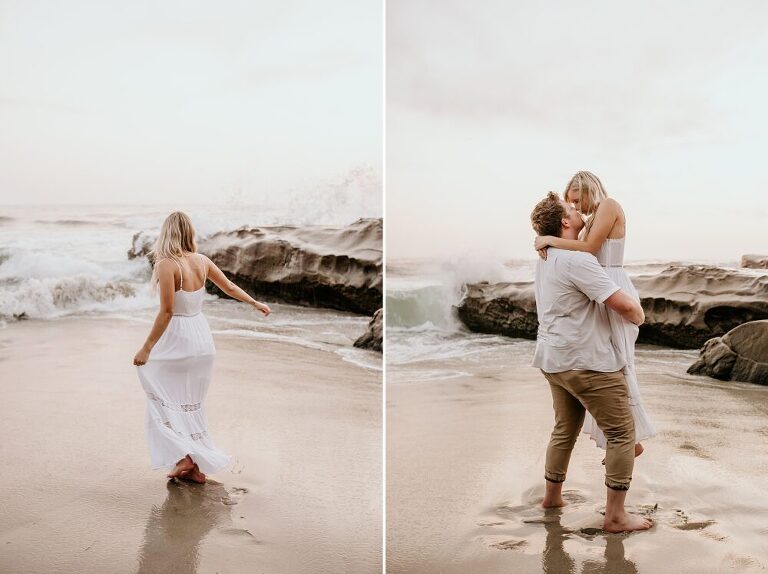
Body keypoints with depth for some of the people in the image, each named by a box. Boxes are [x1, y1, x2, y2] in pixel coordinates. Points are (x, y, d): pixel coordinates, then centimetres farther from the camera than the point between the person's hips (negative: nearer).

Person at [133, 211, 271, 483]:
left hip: (177, 338, -7)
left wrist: (146, 348, -16)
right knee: (192, 404, 16)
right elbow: (229, 287, 16)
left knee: (165, 402, 7)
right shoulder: (202, 261, 3)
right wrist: (256, 303, 33)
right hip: (202, 336, 7)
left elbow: (167, 311, -21)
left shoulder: (167, 265, -17)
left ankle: (184, 457, -1)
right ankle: (197, 466, 20)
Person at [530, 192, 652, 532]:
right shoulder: (577, 260, -20)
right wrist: (638, 315, -3)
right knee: (622, 433, 0)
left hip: (554, 359, 9)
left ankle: (552, 496, 35)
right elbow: (622, 303, -23)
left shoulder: (546, 256, 8)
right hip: (587, 362, -9)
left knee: (565, 429, 23)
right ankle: (615, 516, 2)